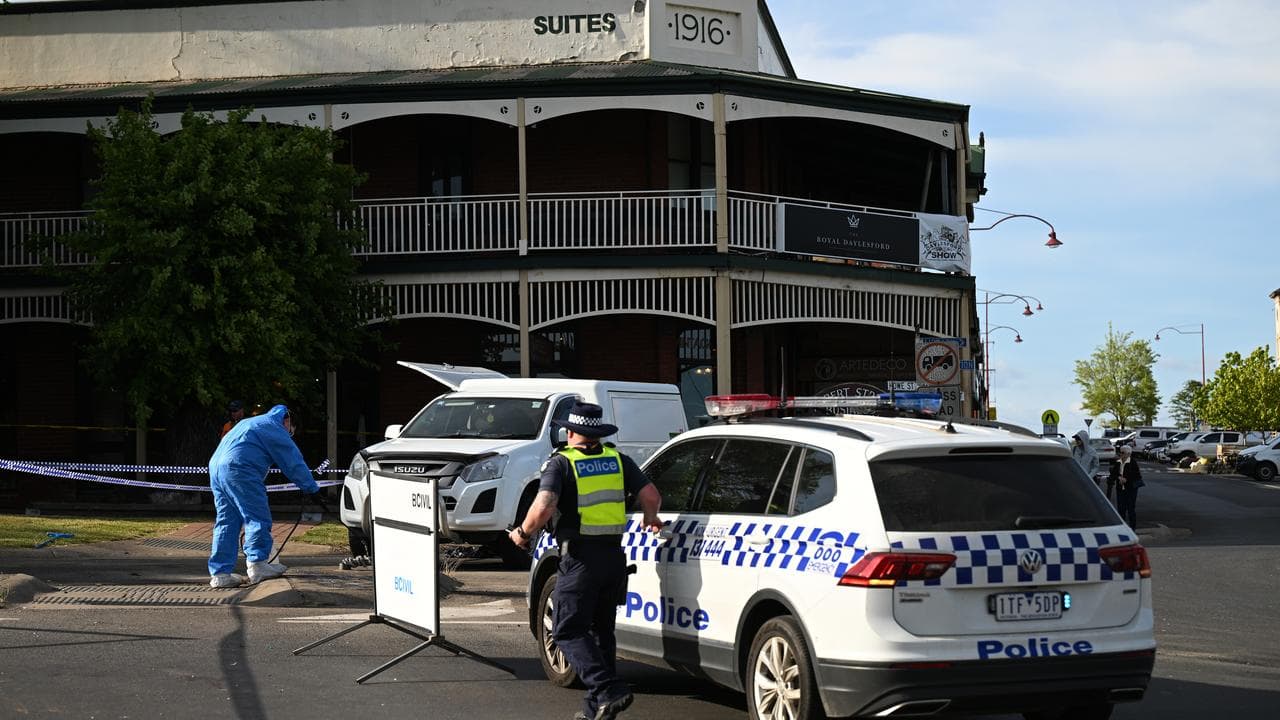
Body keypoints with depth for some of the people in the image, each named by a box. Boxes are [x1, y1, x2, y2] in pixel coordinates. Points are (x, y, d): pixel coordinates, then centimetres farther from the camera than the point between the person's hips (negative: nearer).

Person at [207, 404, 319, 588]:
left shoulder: (249, 423, 33)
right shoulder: (274, 428, 4)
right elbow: (294, 462, 3)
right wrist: (311, 488, 11)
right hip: (238, 468, -9)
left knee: (226, 521, 9)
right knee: (257, 517, -3)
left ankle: (219, 573, 6)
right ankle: (257, 564, -6)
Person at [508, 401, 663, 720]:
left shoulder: (561, 463, -5)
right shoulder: (618, 460, 9)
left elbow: (543, 508, -19)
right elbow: (651, 496, 2)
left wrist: (523, 533, -1)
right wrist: (650, 519, 24)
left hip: (580, 558, -6)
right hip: (614, 555, 6)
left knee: (569, 631, 0)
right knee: (602, 630, 17)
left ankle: (608, 690, -18)